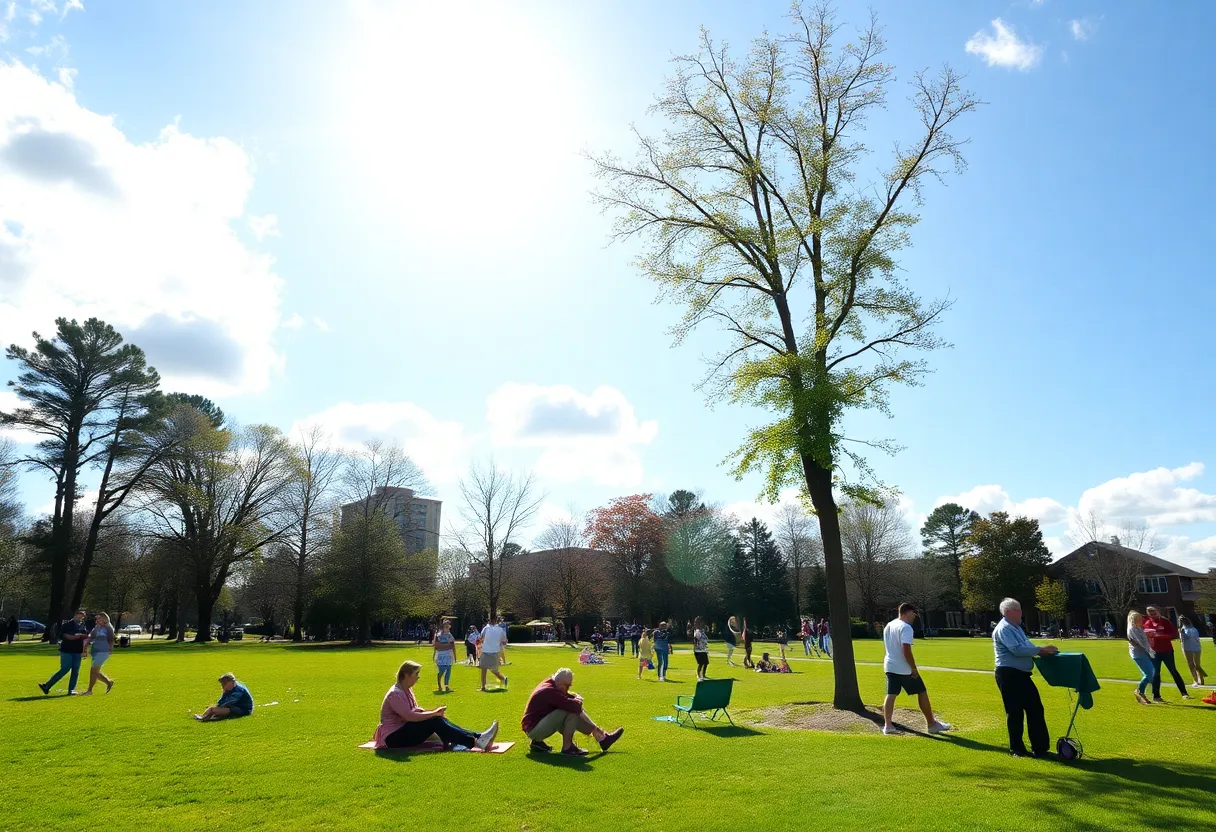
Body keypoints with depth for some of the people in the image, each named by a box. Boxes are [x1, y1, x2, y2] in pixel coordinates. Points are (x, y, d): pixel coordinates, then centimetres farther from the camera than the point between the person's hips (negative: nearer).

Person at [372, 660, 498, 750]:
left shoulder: (407, 690, 11)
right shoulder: (395, 694, -19)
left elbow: (416, 711, 8)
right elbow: (410, 717, -28)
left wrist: (434, 713, -10)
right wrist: (434, 713, -21)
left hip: (404, 731, 9)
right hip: (393, 738, -9)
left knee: (439, 720, -11)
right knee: (434, 721, -25)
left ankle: (478, 737, -23)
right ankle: (476, 742, -35)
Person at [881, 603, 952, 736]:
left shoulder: (888, 626, 12)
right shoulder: (905, 627, -16)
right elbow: (906, 651, -23)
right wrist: (914, 669, -15)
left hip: (889, 667, 7)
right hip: (904, 669, -7)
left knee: (891, 695, 5)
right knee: (922, 692, 8)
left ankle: (887, 725, -2)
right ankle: (931, 724, 16)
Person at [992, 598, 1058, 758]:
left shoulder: (1016, 628, 16)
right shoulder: (1003, 629, -16)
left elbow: (1026, 647, 18)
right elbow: (1017, 650, -24)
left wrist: (1043, 651, 1)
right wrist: (1041, 650, -18)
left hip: (1021, 674, 10)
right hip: (1009, 674, -10)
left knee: (1035, 709, 11)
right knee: (1015, 712, -1)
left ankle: (1040, 747, 20)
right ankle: (1016, 749, 11)